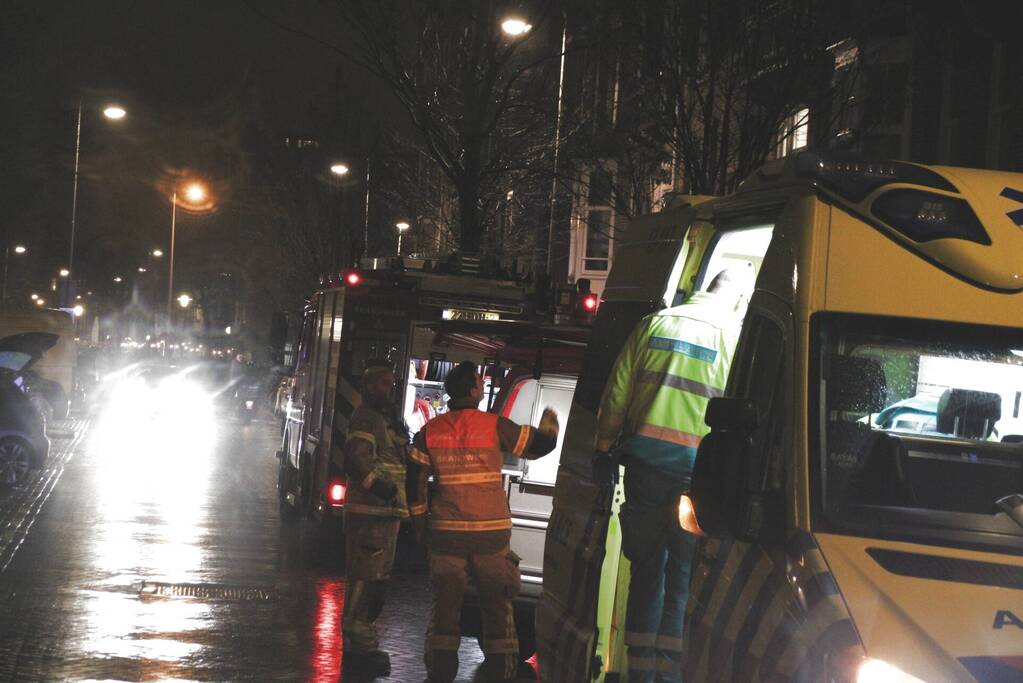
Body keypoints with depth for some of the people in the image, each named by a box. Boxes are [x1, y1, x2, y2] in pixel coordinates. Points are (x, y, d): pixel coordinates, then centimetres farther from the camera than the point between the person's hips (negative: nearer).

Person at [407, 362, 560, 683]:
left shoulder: (430, 431, 3)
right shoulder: (494, 426, -5)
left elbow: (414, 481, 4)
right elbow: (539, 445, 4)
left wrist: (420, 524, 14)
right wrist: (549, 423, 25)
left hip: (446, 532, 2)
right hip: (491, 532, -2)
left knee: (446, 599, 7)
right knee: (496, 600, 8)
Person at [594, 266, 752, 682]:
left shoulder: (655, 324, 9)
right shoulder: (735, 336, -1)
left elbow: (617, 392, 9)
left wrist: (605, 447, 16)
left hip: (644, 458, 3)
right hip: (696, 464, -3)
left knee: (646, 569, 11)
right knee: (684, 577, 5)